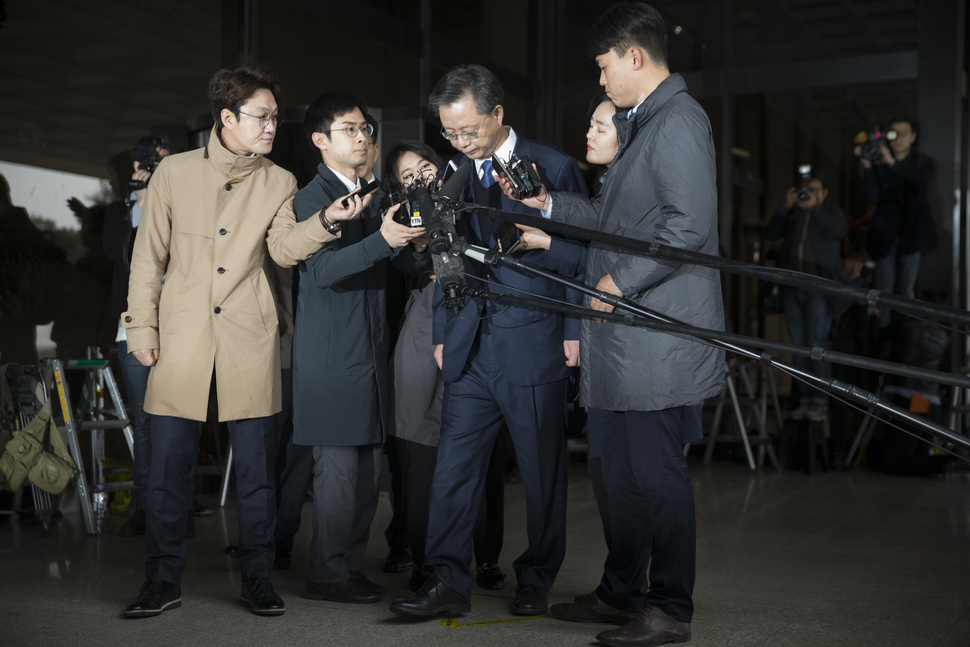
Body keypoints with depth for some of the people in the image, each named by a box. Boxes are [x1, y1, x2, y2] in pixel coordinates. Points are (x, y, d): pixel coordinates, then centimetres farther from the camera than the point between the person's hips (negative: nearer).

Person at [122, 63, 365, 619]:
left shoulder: (279, 183, 8)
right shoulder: (174, 172, 5)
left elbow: (285, 248, -6)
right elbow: (149, 256, 8)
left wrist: (326, 221, -24)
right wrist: (142, 327, 3)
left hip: (249, 342, 1)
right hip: (182, 338, 0)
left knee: (257, 466, 3)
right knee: (169, 465, 2)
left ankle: (258, 578, 15)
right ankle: (164, 580, 15)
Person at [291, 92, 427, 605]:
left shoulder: (373, 197, 19)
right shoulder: (310, 198, -6)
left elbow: (394, 266, 19)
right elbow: (323, 268, -20)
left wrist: (416, 246, -3)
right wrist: (383, 240, -33)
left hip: (371, 352, 8)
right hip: (331, 356, -8)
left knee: (370, 466, 9)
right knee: (338, 466, -6)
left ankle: (351, 563, 20)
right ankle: (328, 576, 3)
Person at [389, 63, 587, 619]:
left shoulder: (553, 168, -2)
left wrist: (575, 331, -5)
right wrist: (444, 334, 12)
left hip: (535, 342, -4)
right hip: (470, 347, 4)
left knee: (543, 470, 6)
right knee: (455, 464, 0)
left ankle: (536, 581, 20)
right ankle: (448, 583, 7)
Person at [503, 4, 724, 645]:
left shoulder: (677, 119, -13)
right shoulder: (642, 122, 19)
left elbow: (690, 224, -22)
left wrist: (620, 279, -18)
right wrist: (550, 204, 17)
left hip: (659, 337, -10)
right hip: (625, 338, 10)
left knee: (657, 474, -1)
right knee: (625, 473, 17)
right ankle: (621, 594, 29)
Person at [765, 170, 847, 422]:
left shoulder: (831, 213, 10)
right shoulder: (793, 215, 17)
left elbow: (840, 230, -11)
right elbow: (771, 233, 4)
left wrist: (814, 208, -13)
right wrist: (786, 206, -5)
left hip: (819, 287, -4)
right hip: (792, 286, 4)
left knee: (817, 345, -11)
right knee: (799, 346, 3)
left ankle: (820, 402, -8)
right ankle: (804, 400, 6)